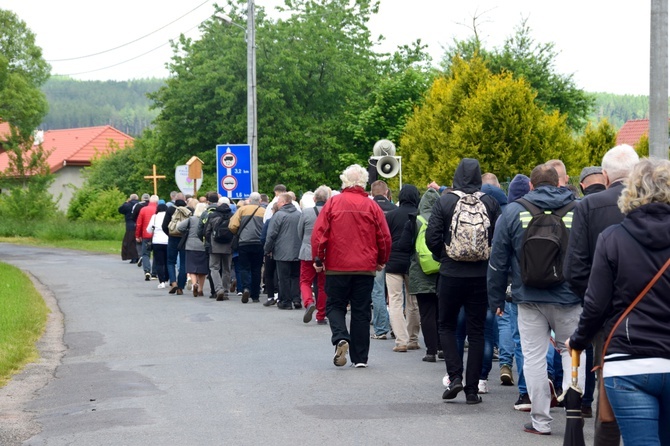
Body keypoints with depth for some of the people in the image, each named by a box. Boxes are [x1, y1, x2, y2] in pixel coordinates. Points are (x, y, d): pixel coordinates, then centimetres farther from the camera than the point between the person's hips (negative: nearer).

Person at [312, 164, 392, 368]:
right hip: (365, 267, 1)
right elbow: (385, 238, 1)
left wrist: (318, 259, 5)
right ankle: (360, 358, 8)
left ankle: (340, 338, -16)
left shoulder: (333, 203, -3)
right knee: (361, 312, 7)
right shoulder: (371, 206, -1)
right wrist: (381, 261, 16)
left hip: (336, 267, -1)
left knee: (335, 305, 12)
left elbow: (318, 234, -5)